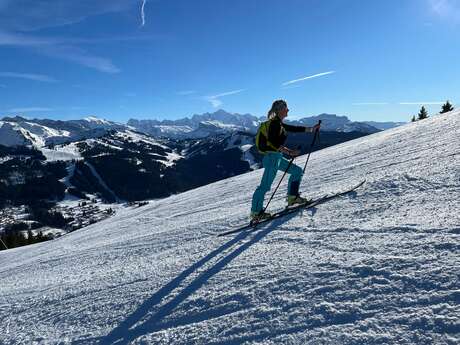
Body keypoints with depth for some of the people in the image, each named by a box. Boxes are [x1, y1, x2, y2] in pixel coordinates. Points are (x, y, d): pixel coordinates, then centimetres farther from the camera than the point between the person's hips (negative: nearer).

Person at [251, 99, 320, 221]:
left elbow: (294, 128, 25)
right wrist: (289, 152, -27)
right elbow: (272, 143, -23)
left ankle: (292, 197, 21)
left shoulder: (278, 123, 16)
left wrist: (312, 128, 28)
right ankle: (256, 212, -3)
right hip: (272, 157, -10)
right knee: (265, 185, -8)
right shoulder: (274, 123, -13)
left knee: (298, 171, 15)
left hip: (277, 157, 10)